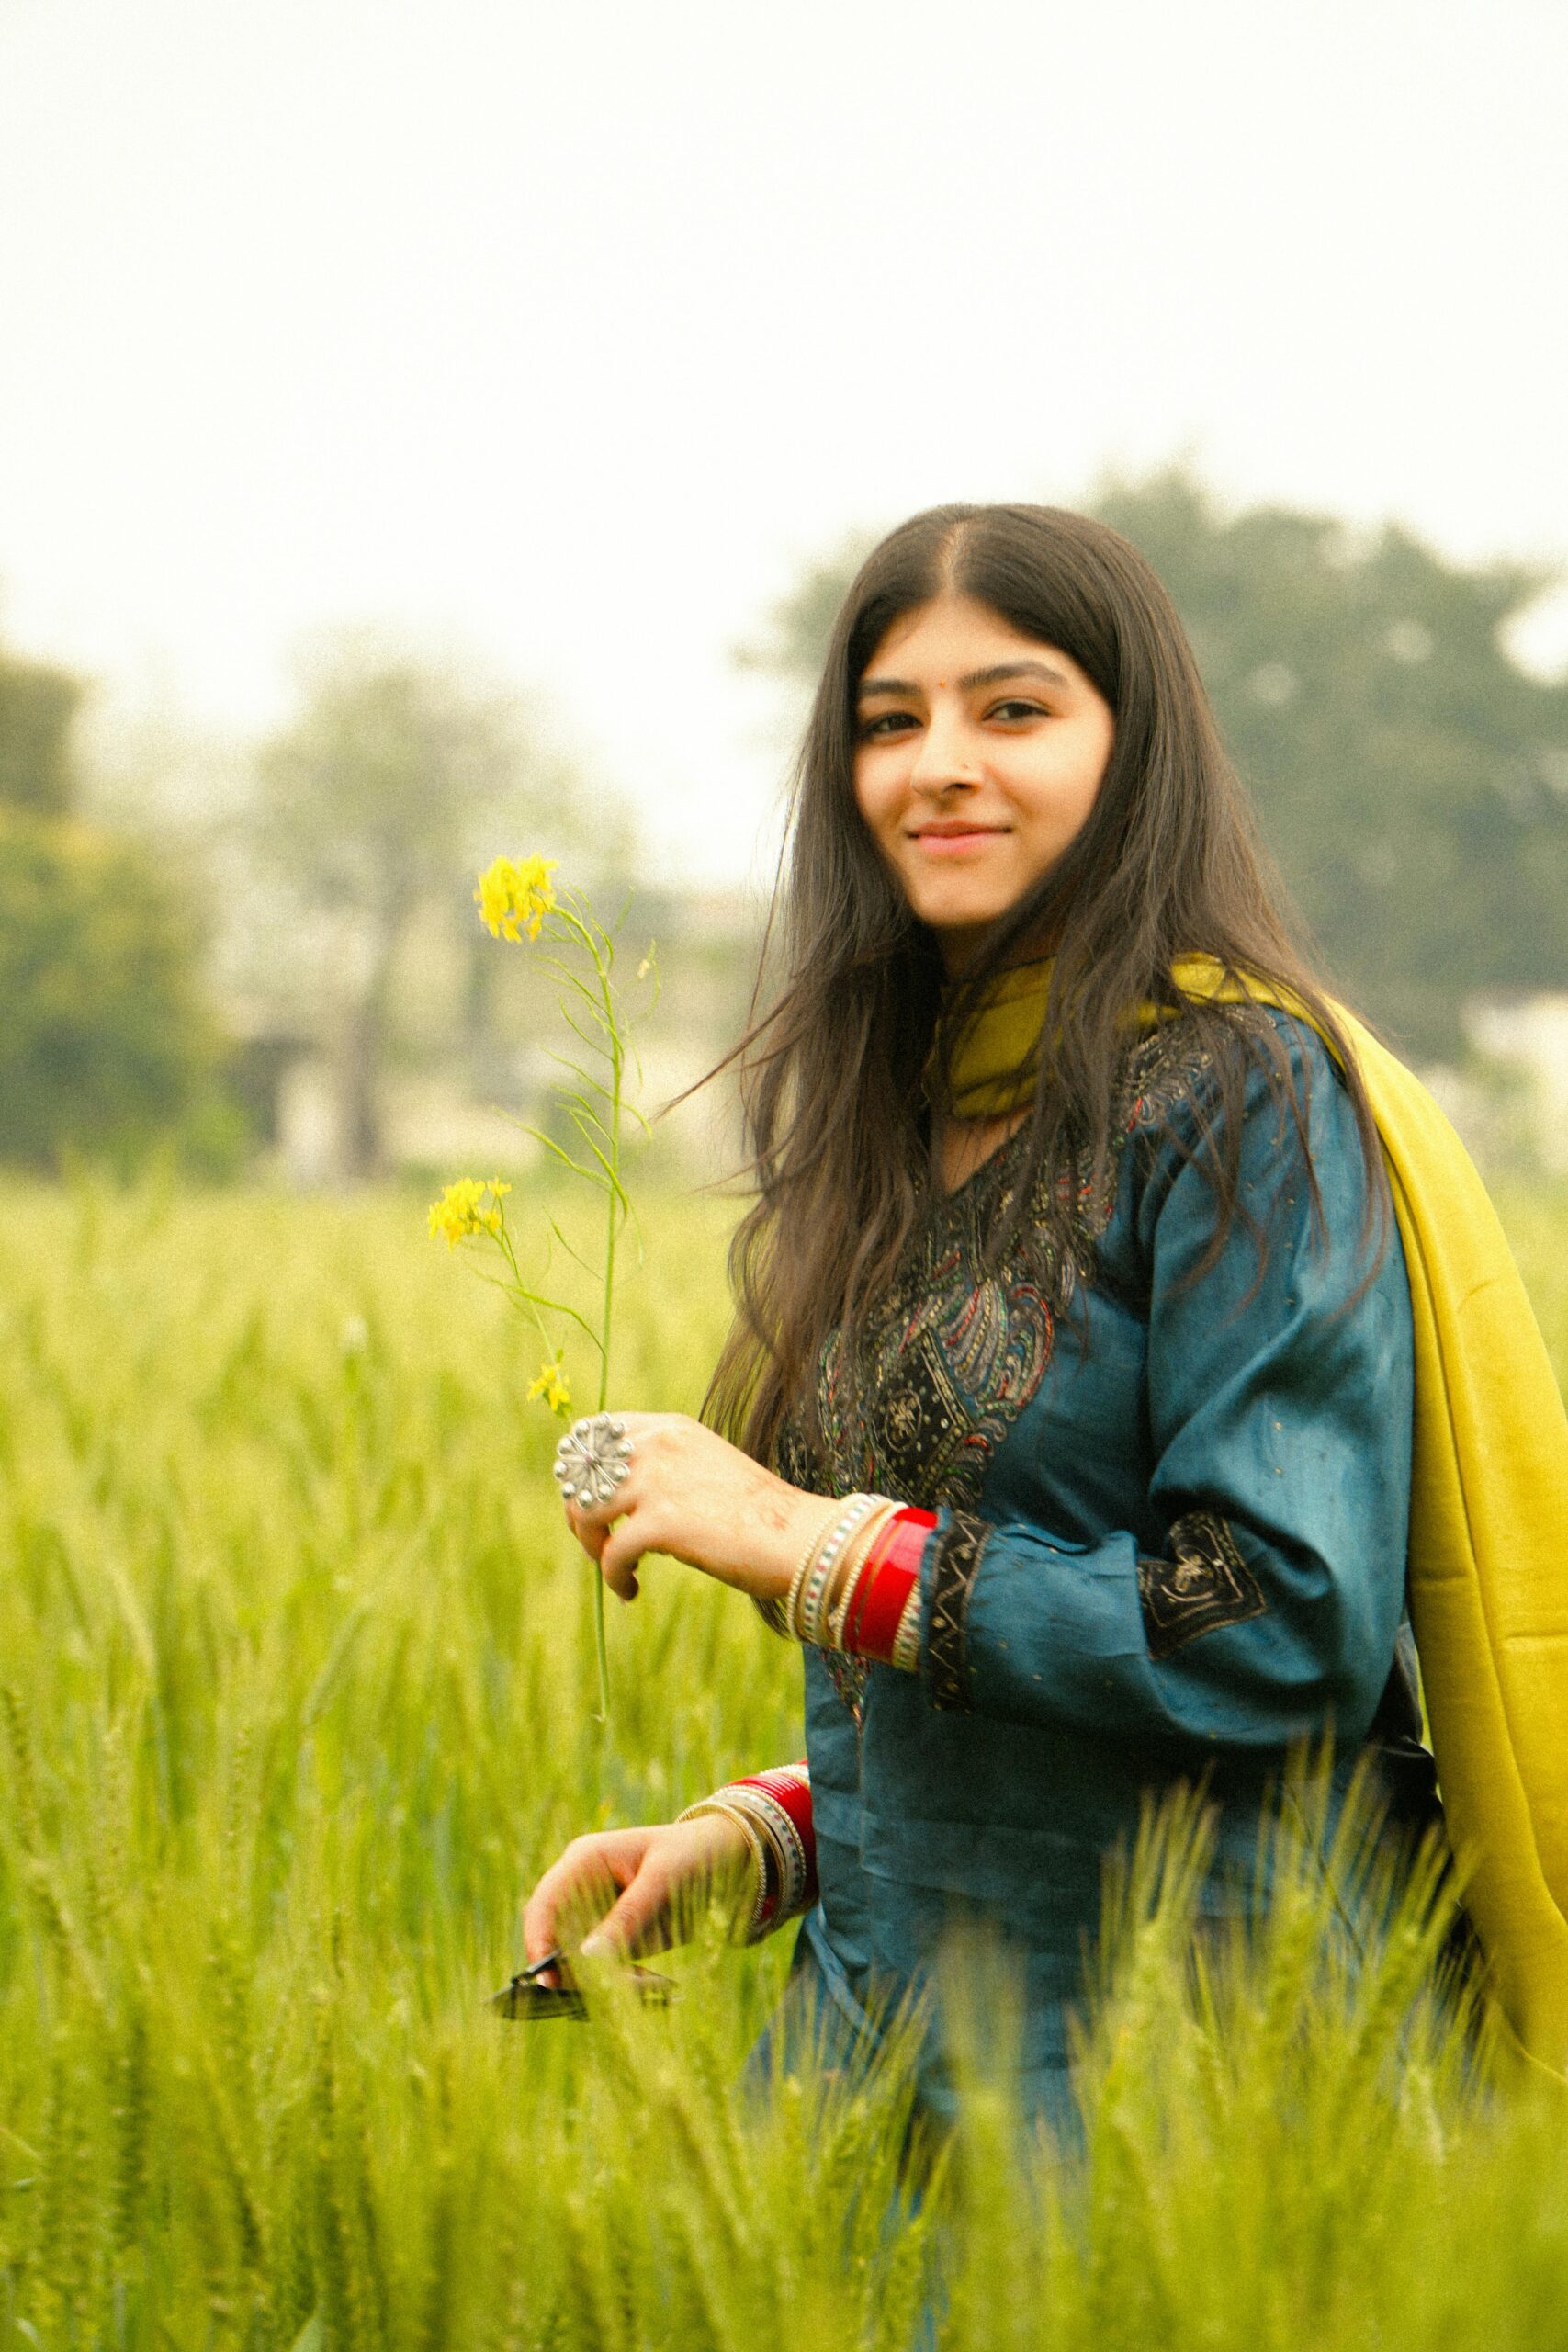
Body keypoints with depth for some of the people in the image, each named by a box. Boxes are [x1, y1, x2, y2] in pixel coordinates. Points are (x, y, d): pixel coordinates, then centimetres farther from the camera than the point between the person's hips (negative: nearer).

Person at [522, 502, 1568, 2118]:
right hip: (893, 2035, 6)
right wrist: (760, 1833, 2)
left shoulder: (1239, 1096, -10)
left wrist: (802, 1540, -16)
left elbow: (1292, 1636, -19)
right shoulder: (902, 1122, 11)